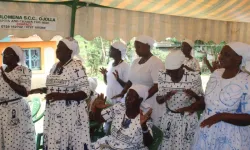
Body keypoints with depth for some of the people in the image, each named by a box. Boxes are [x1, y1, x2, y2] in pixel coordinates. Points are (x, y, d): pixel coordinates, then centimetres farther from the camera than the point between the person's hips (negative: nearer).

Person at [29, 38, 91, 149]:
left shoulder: (76, 67, -14)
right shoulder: (55, 66, 10)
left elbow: (85, 92, -17)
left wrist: (62, 96, -26)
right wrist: (41, 90, 5)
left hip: (71, 114, -7)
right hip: (54, 114, 7)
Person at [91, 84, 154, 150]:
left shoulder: (144, 118, -18)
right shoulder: (118, 108, -7)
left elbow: (148, 143, -26)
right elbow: (99, 119, -3)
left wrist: (144, 125, -42)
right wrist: (98, 108, -23)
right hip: (110, 145, 2)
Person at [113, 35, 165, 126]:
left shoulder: (156, 63, -12)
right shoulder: (135, 62, 11)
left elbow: (157, 86, -18)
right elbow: (131, 81, 18)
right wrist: (122, 94, 5)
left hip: (150, 103, -6)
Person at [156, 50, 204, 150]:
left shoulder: (194, 77, -17)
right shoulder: (162, 76, -10)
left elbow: (201, 100, -8)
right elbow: (158, 100, -3)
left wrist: (194, 95, -29)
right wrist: (165, 97, -25)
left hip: (188, 118, -2)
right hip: (168, 117, 2)